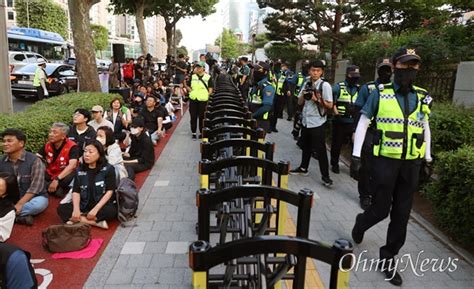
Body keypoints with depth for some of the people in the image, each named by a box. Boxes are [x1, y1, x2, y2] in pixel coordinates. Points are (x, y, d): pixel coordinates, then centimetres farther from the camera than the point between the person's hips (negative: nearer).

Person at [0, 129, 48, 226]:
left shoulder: (34, 160, -14)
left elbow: (35, 187, -18)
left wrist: (19, 205, -24)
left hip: (33, 198, -3)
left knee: (39, 204, -36)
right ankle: (19, 216, -22)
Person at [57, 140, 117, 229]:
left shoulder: (108, 169, -4)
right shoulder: (80, 170, 9)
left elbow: (109, 191, -11)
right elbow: (76, 191, 2)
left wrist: (95, 209, -21)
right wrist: (76, 209, -16)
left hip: (103, 206, -5)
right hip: (84, 206, 5)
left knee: (110, 211, -36)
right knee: (61, 209, -18)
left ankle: (79, 219, -23)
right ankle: (96, 222, -27)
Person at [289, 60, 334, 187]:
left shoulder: (325, 85, -9)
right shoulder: (306, 84, 8)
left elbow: (330, 105, -12)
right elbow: (300, 102, 12)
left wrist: (317, 99, -23)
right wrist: (303, 95, -7)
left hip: (317, 122, -6)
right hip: (306, 120, 6)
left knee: (320, 149, -3)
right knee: (306, 146, 20)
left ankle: (325, 176, 6)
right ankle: (303, 168, 36)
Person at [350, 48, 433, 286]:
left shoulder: (423, 97, 7)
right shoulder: (380, 94, -4)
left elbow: (425, 129, 17)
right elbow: (362, 124, -1)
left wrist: (428, 159, 13)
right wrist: (356, 157, -6)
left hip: (412, 163, 4)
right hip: (384, 161, -4)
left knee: (401, 214, 8)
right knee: (381, 210, 1)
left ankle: (388, 258, 25)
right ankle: (361, 223, 36)